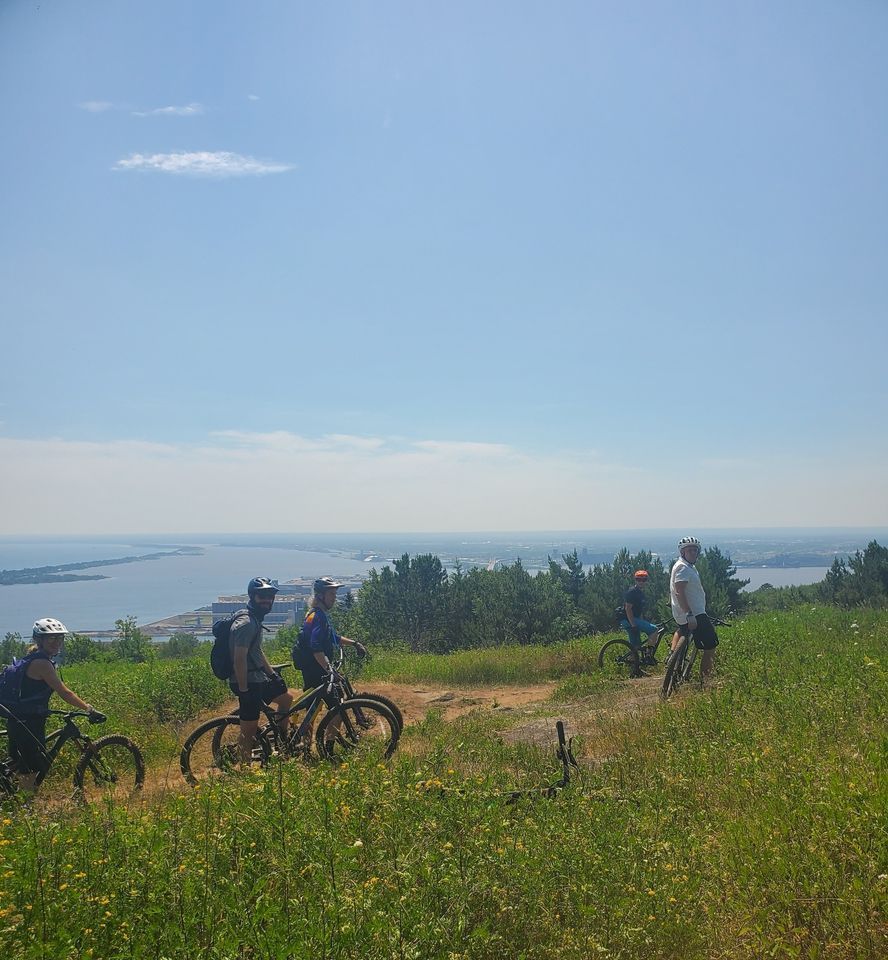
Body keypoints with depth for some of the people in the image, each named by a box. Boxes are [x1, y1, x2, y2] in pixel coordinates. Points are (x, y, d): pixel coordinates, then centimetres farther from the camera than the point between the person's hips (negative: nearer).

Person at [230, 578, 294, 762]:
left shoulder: (256, 620, 11)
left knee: (286, 698, 22)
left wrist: (272, 673, 22)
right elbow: (239, 659, -25)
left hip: (258, 677, 10)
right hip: (247, 682, -10)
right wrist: (243, 691, -24)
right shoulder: (245, 623, -21)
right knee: (249, 731, -2)